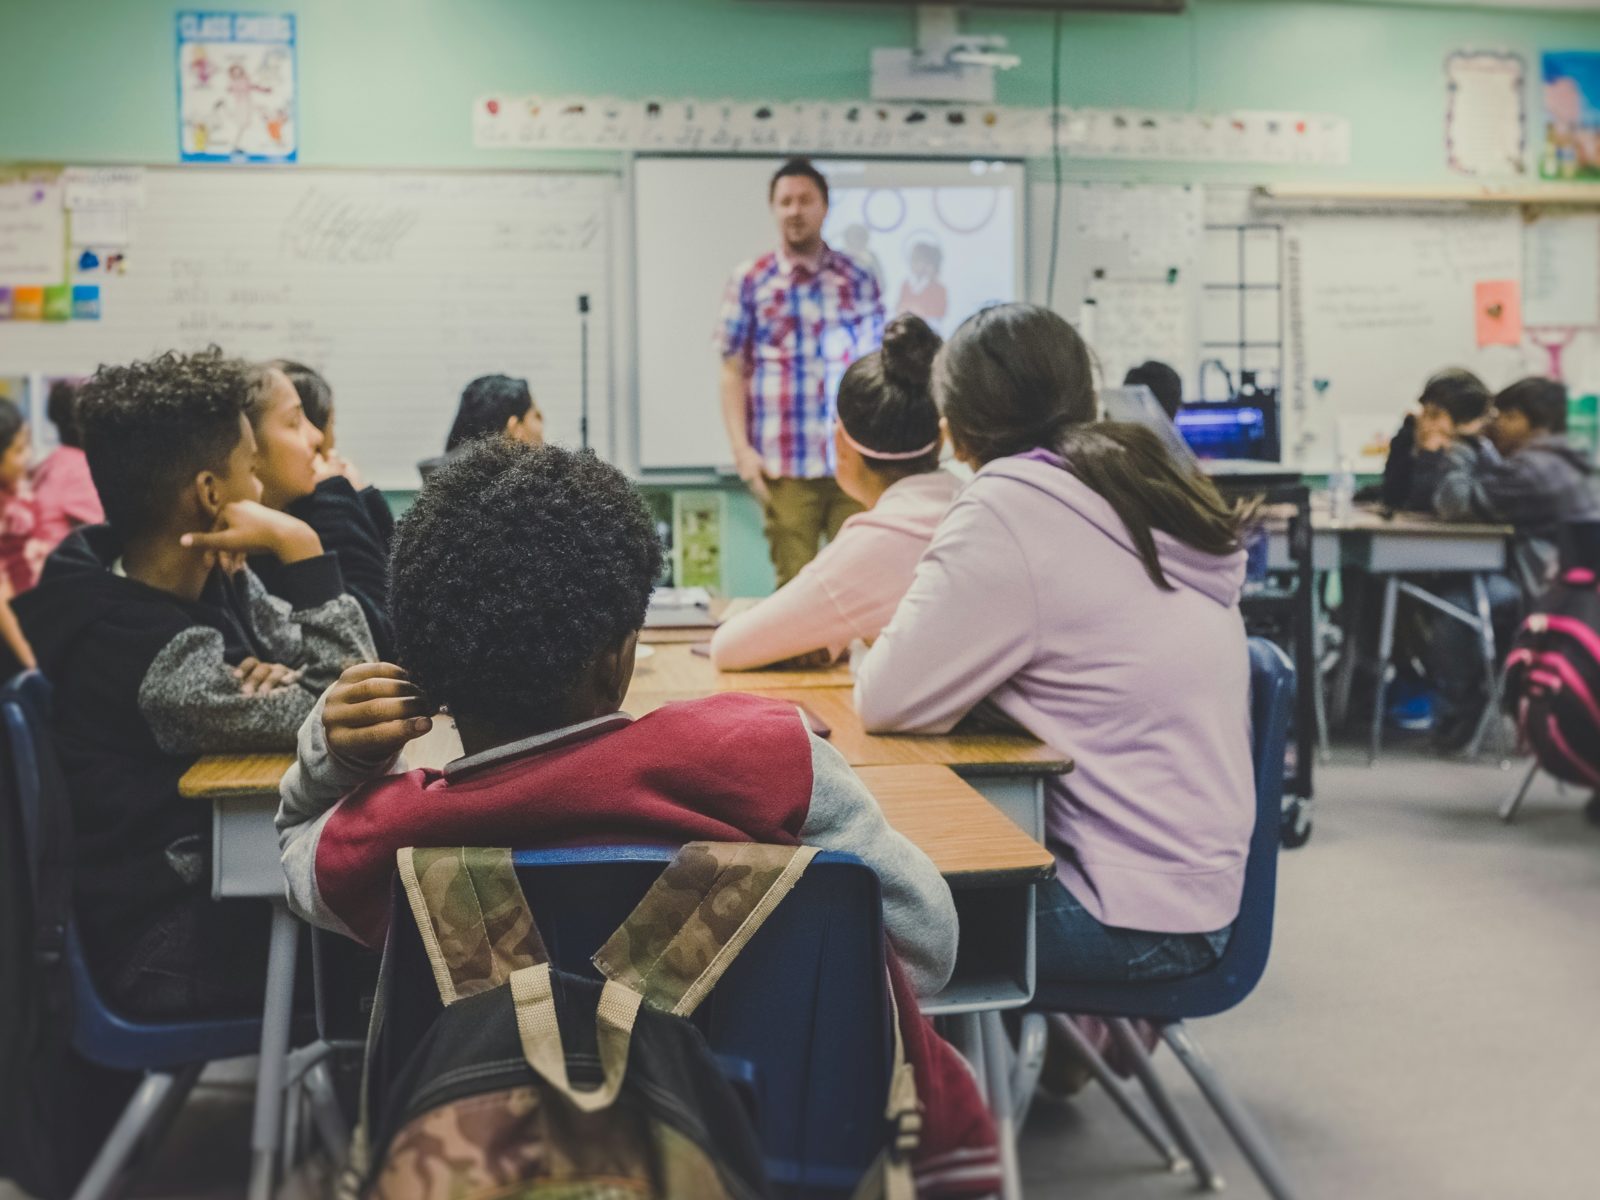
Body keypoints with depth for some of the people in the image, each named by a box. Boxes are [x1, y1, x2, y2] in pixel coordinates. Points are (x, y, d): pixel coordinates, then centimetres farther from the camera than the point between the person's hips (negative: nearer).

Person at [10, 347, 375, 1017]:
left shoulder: (214, 581, -1)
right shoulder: (138, 646, -26)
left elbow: (347, 677, 1)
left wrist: (280, 682, -20)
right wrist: (301, 548, -25)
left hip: (223, 878, 8)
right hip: (172, 950, -7)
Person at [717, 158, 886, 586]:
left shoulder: (859, 279, 9)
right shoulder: (750, 281, 4)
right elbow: (733, 371, 3)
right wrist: (741, 448, -6)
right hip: (784, 465, -1)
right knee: (795, 584, 2)